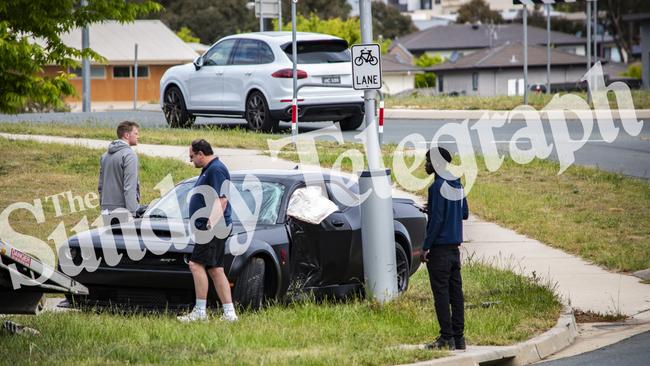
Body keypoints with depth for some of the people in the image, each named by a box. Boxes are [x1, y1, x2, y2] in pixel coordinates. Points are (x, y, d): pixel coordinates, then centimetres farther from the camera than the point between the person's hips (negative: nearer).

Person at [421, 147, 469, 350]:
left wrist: (426, 247, -14)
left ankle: (447, 338, -8)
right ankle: (458, 337, 9)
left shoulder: (438, 187, -13)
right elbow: (464, 214, 21)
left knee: (441, 293, -6)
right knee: (456, 292, 8)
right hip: (455, 246, 8)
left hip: (439, 248, -8)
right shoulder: (457, 186, 13)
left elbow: (437, 219, -18)